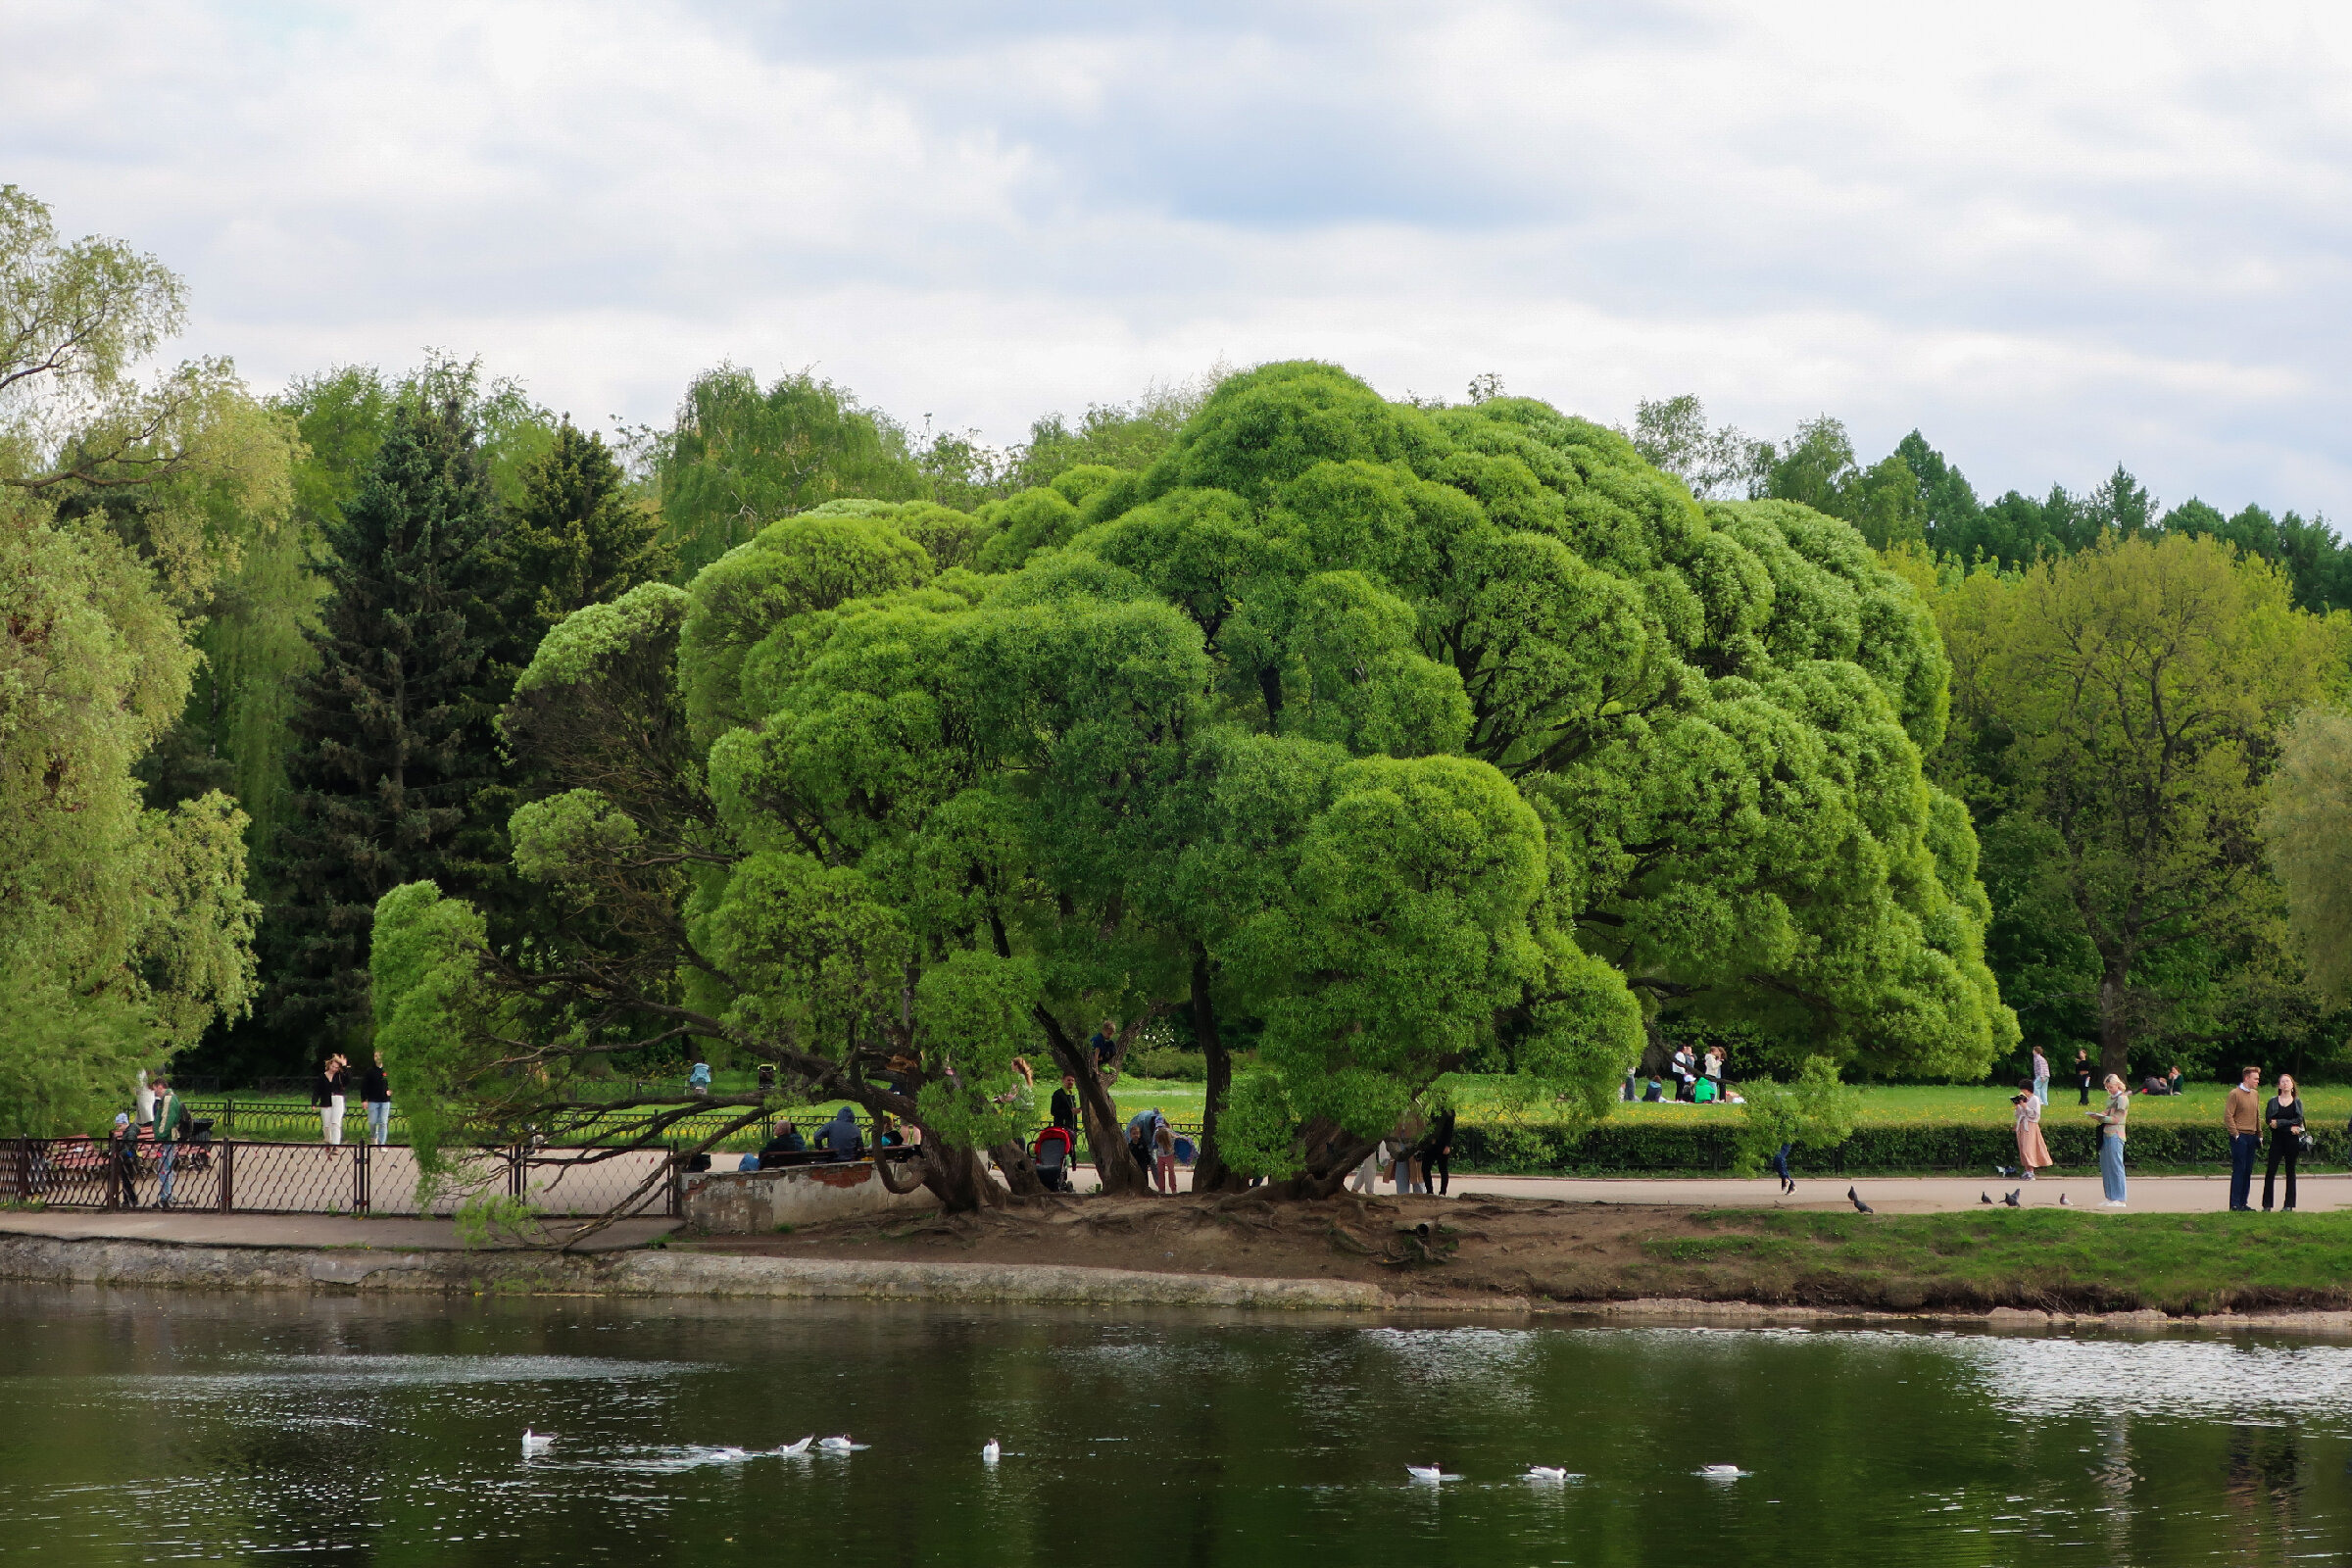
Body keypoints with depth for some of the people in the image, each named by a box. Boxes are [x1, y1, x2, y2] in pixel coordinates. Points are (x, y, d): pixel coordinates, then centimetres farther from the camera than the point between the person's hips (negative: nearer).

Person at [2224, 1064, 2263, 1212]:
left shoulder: (2255, 1094, 15)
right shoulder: (2235, 1094, -8)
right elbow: (2228, 1116, -11)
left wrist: (2259, 1136, 17)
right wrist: (2236, 1135, -14)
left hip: (2251, 1137, 7)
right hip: (2240, 1137, -7)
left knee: (2248, 1171, 7)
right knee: (2239, 1170, -8)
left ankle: (2243, 1203, 12)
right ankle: (2234, 1204, -6)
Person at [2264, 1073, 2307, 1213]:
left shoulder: (2297, 1103, 7)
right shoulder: (2273, 1101, 6)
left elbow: (2299, 1120, -7)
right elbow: (2268, 1120, -6)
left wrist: (2279, 1122, -13)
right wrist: (2290, 1127, -13)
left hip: (2292, 1140, 0)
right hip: (2277, 1139, 0)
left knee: (2290, 1171, 4)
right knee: (2270, 1171, -6)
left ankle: (2289, 1204, 9)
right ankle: (2266, 1205, -3)